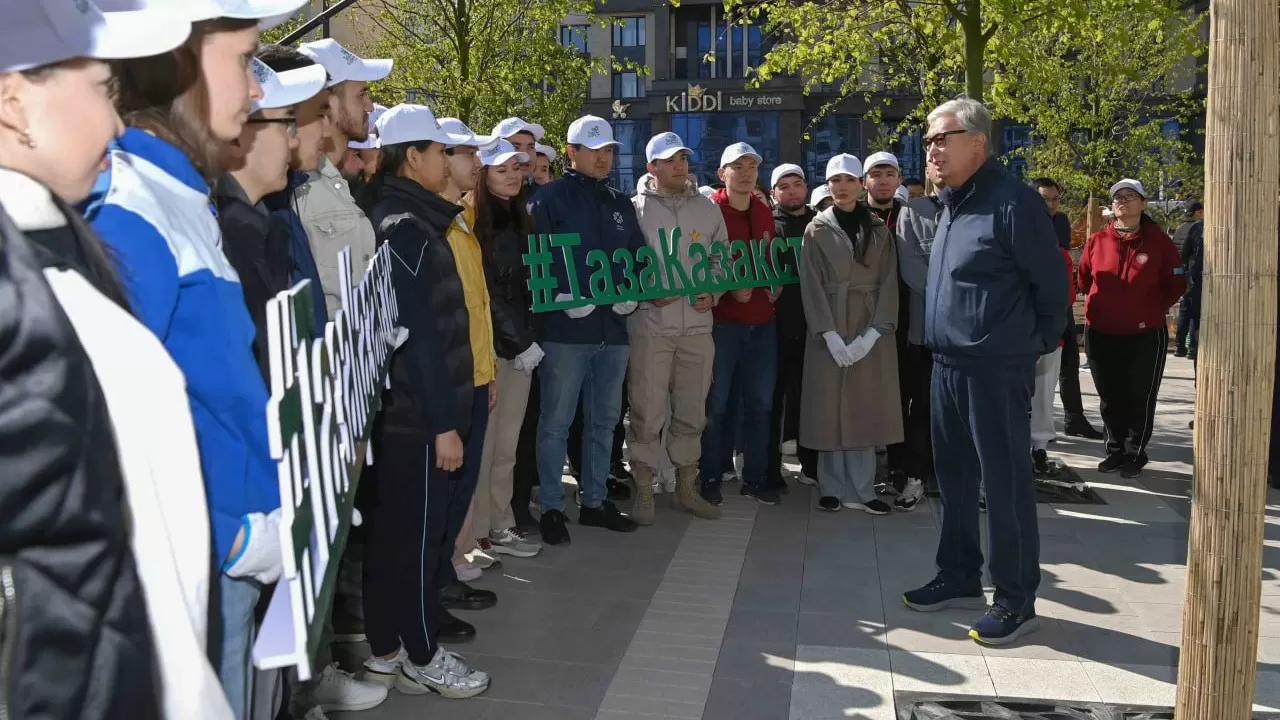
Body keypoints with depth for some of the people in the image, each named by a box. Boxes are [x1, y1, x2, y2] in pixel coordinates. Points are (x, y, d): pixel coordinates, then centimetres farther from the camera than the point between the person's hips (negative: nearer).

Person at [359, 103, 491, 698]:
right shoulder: (407, 228, -15)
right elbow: (419, 333, -21)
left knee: (394, 531, 14)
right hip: (419, 414, -9)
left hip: (404, 410, 9)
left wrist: (449, 409, 17)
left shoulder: (408, 221, 14)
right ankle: (422, 658, 17)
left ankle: (385, 651, 26)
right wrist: (444, 421, -19)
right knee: (418, 534, 3)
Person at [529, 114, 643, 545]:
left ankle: (595, 501, 26)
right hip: (566, 328, -6)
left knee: (604, 420, 13)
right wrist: (562, 299, -21)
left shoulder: (621, 204, 16)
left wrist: (632, 294, 1)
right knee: (556, 422, 0)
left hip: (613, 327, 6)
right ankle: (551, 509, 10)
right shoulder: (550, 199, -3)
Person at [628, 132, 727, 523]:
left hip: (697, 325, 4)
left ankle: (687, 487, 26)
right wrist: (645, 292, -14)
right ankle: (644, 492, 12)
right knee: (647, 412, -1)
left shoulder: (708, 209, 10)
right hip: (650, 325, -4)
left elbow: (721, 260, 16)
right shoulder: (635, 208, -1)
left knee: (691, 411, 12)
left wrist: (712, 294, -1)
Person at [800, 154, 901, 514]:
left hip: (871, 329, 1)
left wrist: (872, 333, -11)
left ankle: (861, 490, 8)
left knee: (866, 406, 2)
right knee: (831, 406, 0)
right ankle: (833, 487, 9)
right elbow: (811, 285, -3)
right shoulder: (817, 230, 4)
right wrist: (830, 335, -14)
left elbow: (888, 283, 1)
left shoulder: (879, 230, 8)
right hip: (829, 329, -1)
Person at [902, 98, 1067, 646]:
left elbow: (1052, 283, -10)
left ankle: (1016, 601, 13)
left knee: (1005, 483, 1)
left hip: (997, 370, -9)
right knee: (954, 477, 16)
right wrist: (943, 343, 17)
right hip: (947, 365, 9)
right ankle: (960, 578, 30)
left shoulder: (1011, 202, -14)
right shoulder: (952, 205, 13)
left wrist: (1036, 343, 1)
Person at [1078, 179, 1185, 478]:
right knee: (1109, 397, 12)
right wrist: (1102, 303, 8)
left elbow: (1176, 283, 2)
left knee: (1140, 398, 5)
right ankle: (1116, 451, 25)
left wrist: (1153, 310, -3)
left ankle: (1135, 455, 17)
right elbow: (1083, 278, 14)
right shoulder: (1097, 240, 1)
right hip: (1101, 334, 3)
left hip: (1145, 335, -2)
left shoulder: (1158, 240, -4)